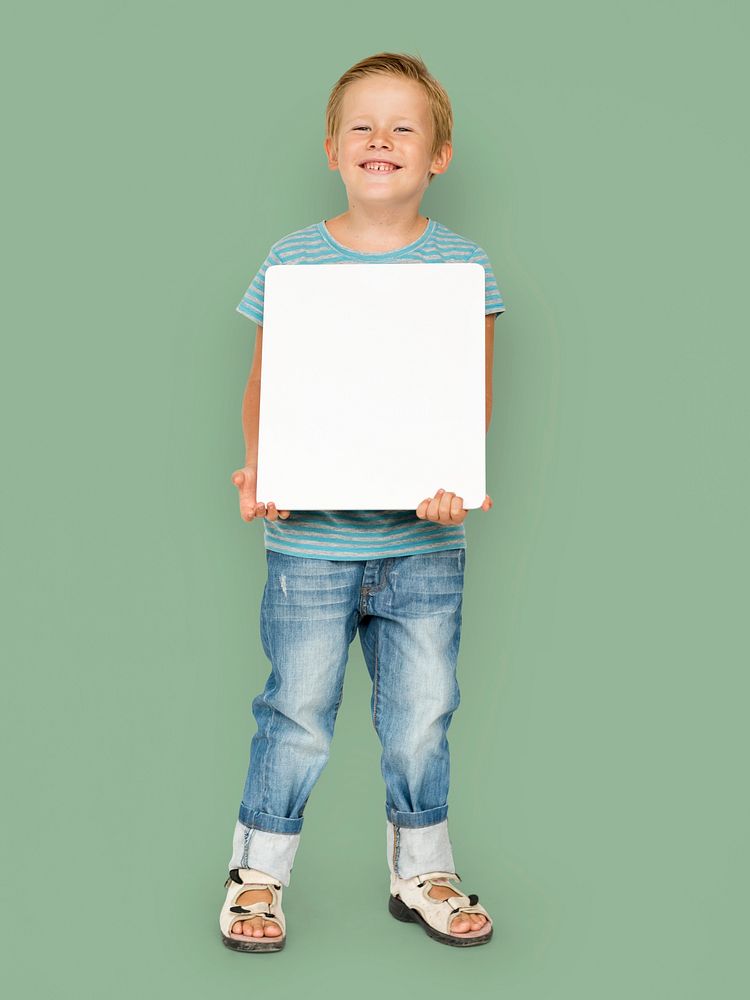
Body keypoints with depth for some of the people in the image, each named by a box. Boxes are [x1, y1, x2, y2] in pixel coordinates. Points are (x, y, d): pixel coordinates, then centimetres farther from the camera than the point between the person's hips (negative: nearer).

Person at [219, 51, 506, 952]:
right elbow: (263, 385, 4)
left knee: (421, 715, 11)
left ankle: (421, 871, 32)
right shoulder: (292, 260, 1)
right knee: (297, 714, 7)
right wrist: (256, 469, -13)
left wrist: (454, 478, -18)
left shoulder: (460, 265, 1)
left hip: (424, 538, 1)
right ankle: (258, 873, 27)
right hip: (309, 534, -1)